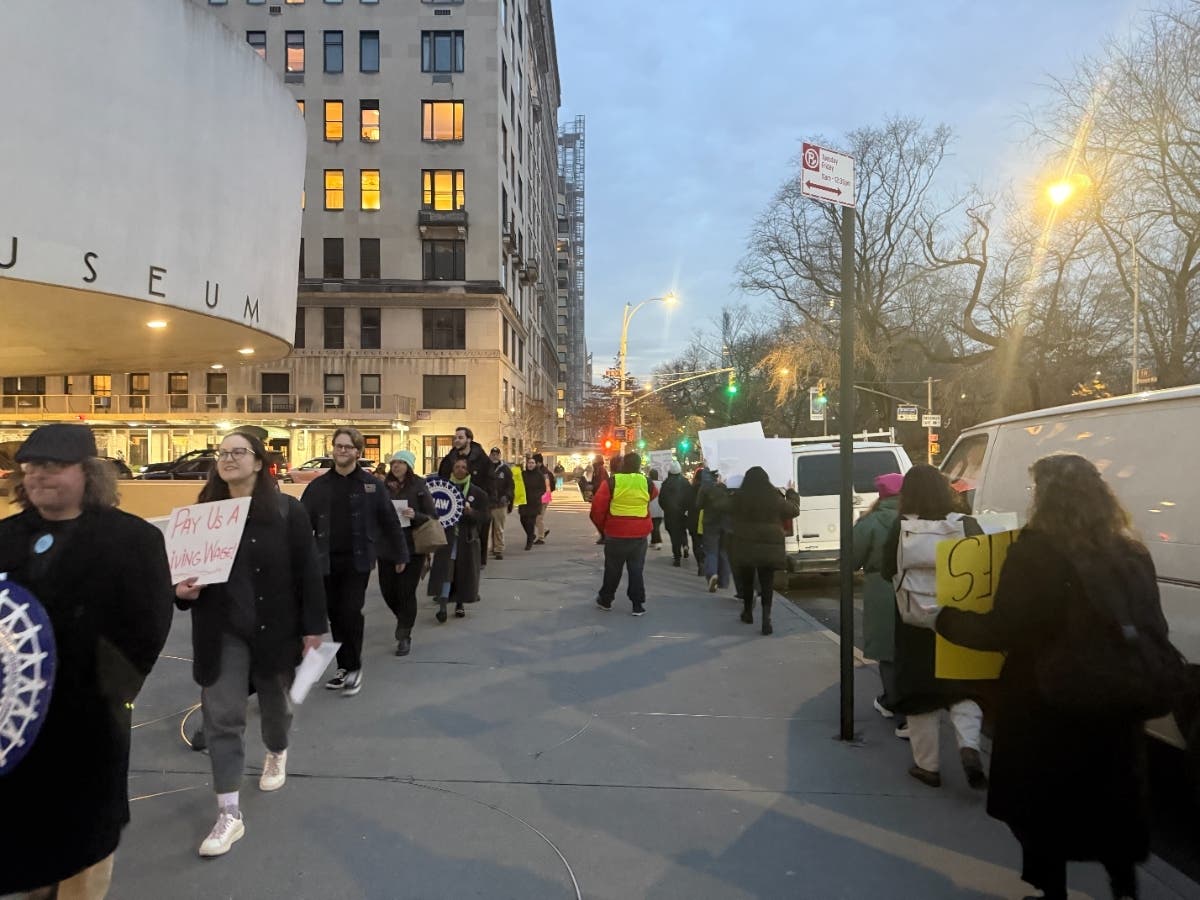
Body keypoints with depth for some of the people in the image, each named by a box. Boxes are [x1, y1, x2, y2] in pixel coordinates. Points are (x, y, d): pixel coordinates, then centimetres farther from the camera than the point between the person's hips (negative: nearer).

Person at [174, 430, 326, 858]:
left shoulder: (287, 511, -9)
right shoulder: (203, 513, 0)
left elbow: (307, 572, -8)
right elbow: (185, 566, 9)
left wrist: (313, 627, -9)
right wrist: (182, 591, -15)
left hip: (274, 628, -1)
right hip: (221, 632, 2)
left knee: (274, 701, 19)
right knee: (220, 715, -1)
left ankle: (276, 754, 51)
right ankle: (229, 814, 7)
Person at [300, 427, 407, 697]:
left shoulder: (371, 484, -1)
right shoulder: (318, 486, 5)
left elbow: (389, 521, 3)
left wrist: (400, 554, 6)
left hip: (357, 560, -3)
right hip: (327, 561, 3)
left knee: (351, 613, -7)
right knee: (335, 615, 9)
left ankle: (354, 668, 8)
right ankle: (344, 667, 23)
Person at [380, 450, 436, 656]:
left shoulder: (418, 487, -2)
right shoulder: (384, 487, 5)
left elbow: (433, 516, -3)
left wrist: (415, 515, -21)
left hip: (412, 548, -3)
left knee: (406, 592, -3)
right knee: (387, 590, 6)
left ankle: (405, 637, 12)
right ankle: (403, 620, 37)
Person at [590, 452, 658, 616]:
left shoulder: (612, 482, -10)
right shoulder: (647, 483, -4)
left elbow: (598, 506, -8)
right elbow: (654, 494, 20)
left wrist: (601, 526, 6)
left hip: (615, 533, -1)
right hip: (639, 534, 1)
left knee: (612, 568, 13)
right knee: (636, 569, 9)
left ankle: (605, 600, 27)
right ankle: (638, 605, 9)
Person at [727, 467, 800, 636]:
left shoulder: (737, 498, -9)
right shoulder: (775, 498, -8)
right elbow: (794, 510, 7)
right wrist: (792, 492, 25)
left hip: (744, 547, 1)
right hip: (769, 547, 0)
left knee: (746, 581, 19)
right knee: (767, 583, 5)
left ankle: (748, 613, 34)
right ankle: (766, 618, -8)